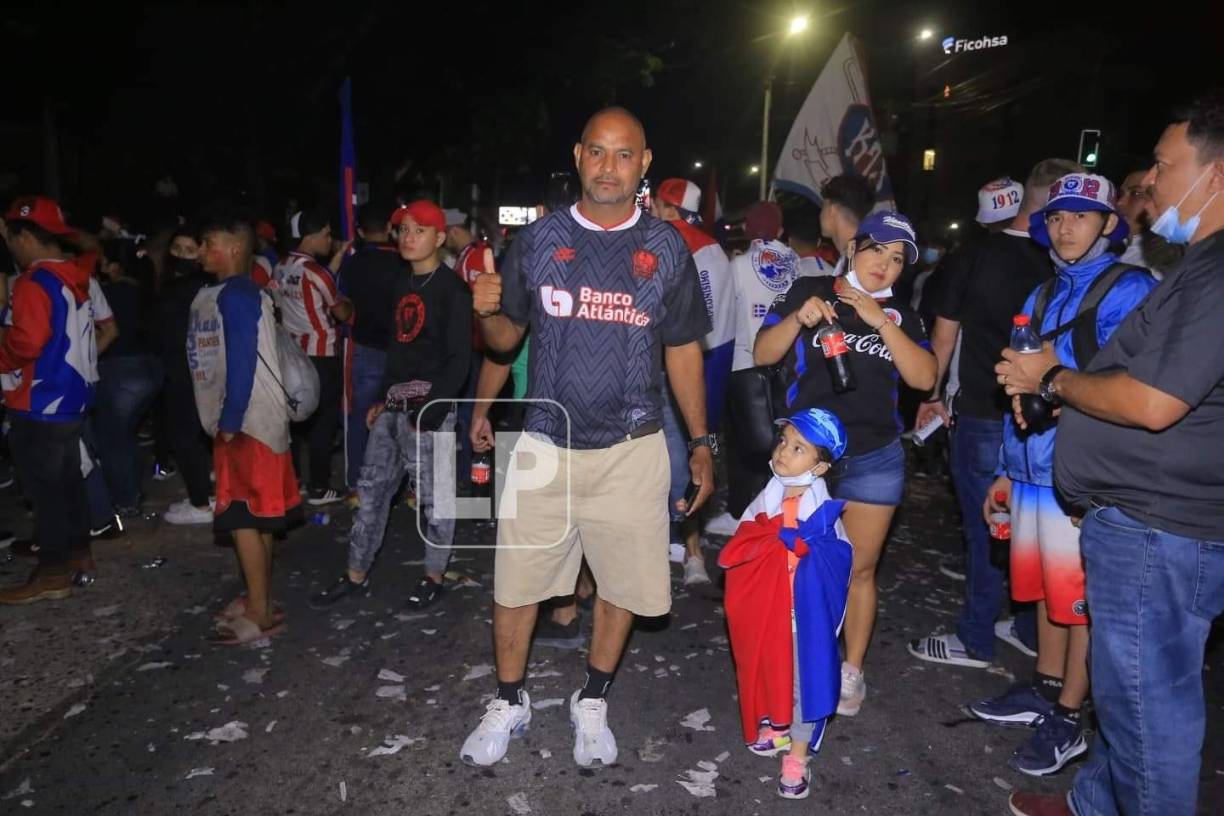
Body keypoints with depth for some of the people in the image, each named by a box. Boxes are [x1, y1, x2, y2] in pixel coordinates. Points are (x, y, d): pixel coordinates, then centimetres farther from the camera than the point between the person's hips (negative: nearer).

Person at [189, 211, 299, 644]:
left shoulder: (238, 295, -14)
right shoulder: (210, 296, 14)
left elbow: (243, 361, -20)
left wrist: (230, 421, -19)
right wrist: (224, 421, 14)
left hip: (248, 422, -9)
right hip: (235, 421, 9)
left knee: (244, 519, -6)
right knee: (254, 518, 15)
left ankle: (260, 613, 4)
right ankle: (258, 599, 26)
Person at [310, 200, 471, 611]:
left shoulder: (451, 289, -7)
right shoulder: (402, 283, 15)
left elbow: (459, 358, -11)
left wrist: (430, 413, -16)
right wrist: (381, 398, 15)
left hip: (429, 405, -7)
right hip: (394, 403, 8)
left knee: (435, 493, 2)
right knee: (372, 487, 11)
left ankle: (434, 576, 17)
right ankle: (356, 574, 22)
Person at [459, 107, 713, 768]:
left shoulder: (666, 248, 2)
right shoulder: (538, 240, 2)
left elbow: (683, 350, 7)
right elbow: (505, 338, 6)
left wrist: (699, 442, 3)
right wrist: (485, 311, -17)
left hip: (632, 448, 1)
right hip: (545, 444, 0)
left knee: (624, 581, 9)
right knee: (516, 578, 7)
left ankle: (593, 703, 33)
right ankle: (509, 702, 31)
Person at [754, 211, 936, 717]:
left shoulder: (901, 316, 7)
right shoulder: (809, 291, 1)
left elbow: (925, 378, -6)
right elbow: (762, 354, -3)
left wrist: (881, 321, -13)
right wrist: (799, 320, -20)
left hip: (874, 458, 2)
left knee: (859, 568, 9)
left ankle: (851, 671, 25)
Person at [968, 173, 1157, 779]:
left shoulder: (1129, 290, -8)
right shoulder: (1043, 295, 15)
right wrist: (1006, 472, 16)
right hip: (1033, 472, 7)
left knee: (1081, 598, 5)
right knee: (1048, 590, 18)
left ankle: (1067, 720, 19)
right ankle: (1045, 690, 35)